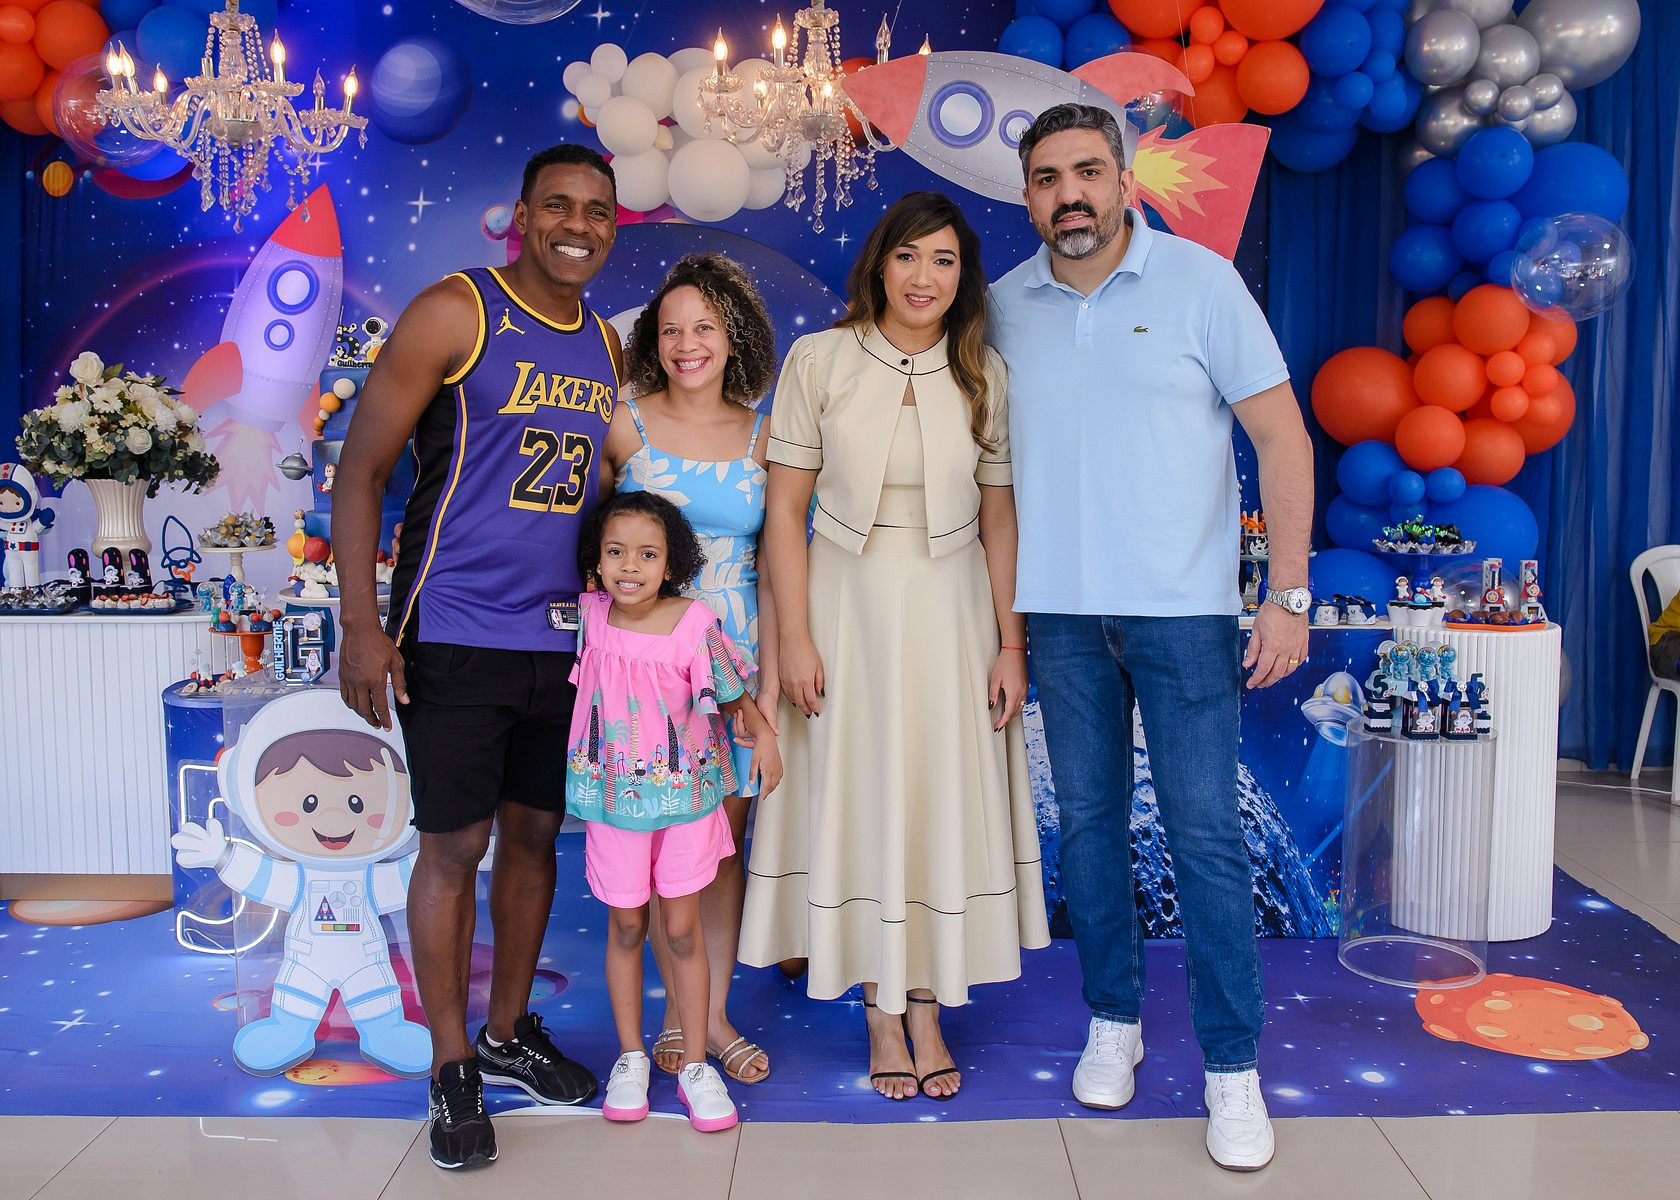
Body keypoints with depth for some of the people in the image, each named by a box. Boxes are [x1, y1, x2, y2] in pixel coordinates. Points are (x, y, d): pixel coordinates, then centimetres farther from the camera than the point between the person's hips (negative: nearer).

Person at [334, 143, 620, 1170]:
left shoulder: (606, 344, 11)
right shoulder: (455, 314, -7)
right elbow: (361, 472, -9)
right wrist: (362, 625, -15)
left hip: (562, 636, 6)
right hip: (457, 635, -6)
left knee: (536, 834, 13)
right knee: (455, 845, 1)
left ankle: (510, 1034, 31)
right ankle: (453, 1068, 17)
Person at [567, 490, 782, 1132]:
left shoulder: (695, 623, -14)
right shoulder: (588, 615, -6)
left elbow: (733, 695, -4)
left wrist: (762, 732, -18)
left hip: (685, 795, -2)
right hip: (614, 797, 2)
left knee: (683, 930, 6)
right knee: (626, 927, 13)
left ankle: (695, 1063, 21)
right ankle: (630, 1055, 29)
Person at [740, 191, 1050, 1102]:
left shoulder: (983, 374, 2)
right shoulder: (819, 361, -5)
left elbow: (1000, 520, 4)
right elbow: (784, 511, -5)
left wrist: (1010, 645, 0)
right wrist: (796, 638, -10)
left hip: (951, 609, 2)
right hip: (848, 604, -1)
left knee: (944, 797, 7)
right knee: (858, 797, 5)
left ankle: (927, 1010, 22)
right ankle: (882, 1016, 20)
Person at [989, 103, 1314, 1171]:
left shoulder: (1199, 280, -2)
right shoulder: (1006, 306, 7)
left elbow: (1283, 434, -2)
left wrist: (1289, 594, -8)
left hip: (1183, 608, -3)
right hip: (1059, 611, 3)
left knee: (1207, 832, -2)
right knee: (1089, 821, 10)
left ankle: (1233, 1065, 11)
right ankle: (1114, 1021, 27)